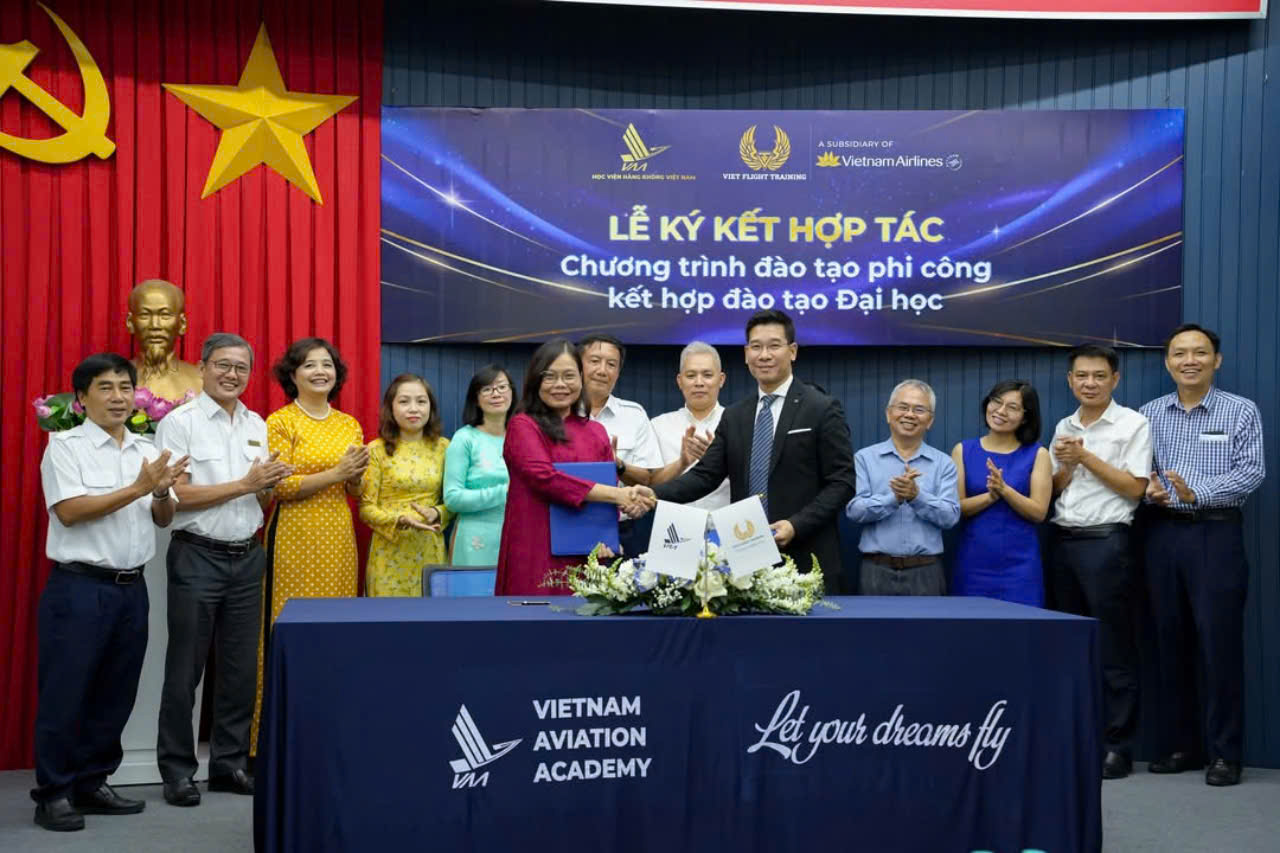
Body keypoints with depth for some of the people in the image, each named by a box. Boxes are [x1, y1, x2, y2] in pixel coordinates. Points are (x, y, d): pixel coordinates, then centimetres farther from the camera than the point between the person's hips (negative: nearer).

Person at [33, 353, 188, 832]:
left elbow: (163, 520, 12)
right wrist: (137, 488, -18)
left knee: (116, 695, 11)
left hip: (131, 588, 6)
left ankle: (91, 784, 23)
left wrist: (162, 492, -10)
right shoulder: (65, 446, -5)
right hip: (78, 588, -6)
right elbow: (69, 511, -16)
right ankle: (53, 793, 10)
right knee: (65, 694, -1)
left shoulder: (147, 450, 12)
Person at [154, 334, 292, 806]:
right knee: (185, 669, 1)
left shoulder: (257, 425, 12)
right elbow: (179, 496, -13)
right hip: (198, 556, -5)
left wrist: (271, 484, -5)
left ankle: (230, 763, 20)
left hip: (248, 557, 5)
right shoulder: (180, 422, -6)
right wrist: (246, 484, -14)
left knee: (240, 667, 9)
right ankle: (177, 770, 11)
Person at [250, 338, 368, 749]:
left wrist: (357, 473, -6)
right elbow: (279, 487, -11)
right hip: (295, 538, -5)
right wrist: (335, 473, -15)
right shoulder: (280, 422, -2)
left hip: (338, 538, 5)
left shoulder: (349, 424, 13)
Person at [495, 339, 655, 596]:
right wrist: (616, 495, -15)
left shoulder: (596, 431, 16)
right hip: (537, 555, -4)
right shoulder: (523, 426, 2)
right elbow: (544, 477, -13)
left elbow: (610, 487, 17)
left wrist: (630, 498, -8)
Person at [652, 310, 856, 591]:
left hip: (804, 559, -4)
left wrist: (796, 525, -17)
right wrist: (652, 494, -10)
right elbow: (705, 475, 7)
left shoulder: (822, 409, -2)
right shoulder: (734, 416, 13)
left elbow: (841, 482, -6)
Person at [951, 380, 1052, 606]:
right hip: (973, 561, 1)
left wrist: (1004, 489, -19)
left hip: (1019, 563, -1)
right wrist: (990, 495, -18)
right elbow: (956, 507, -2)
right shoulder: (963, 451, 6)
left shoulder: (1037, 454, 2)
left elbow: (1038, 513, -5)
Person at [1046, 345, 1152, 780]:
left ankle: (1117, 747, 3)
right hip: (1063, 541, 6)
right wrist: (1067, 464, -5)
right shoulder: (1063, 428, 15)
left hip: (1105, 542, -6)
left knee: (1113, 648, -3)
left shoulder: (1133, 424, -3)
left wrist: (1086, 457, -11)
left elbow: (1135, 487, -9)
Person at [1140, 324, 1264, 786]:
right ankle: (1178, 744, 18)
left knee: (1219, 643, -3)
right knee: (1170, 643, 8)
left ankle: (1225, 753, 5)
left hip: (1216, 534, -3)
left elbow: (1252, 472, -9)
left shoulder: (1242, 411, 1)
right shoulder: (1149, 414, 10)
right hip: (1163, 534, 3)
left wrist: (1198, 492, -22)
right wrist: (1150, 491, -15)